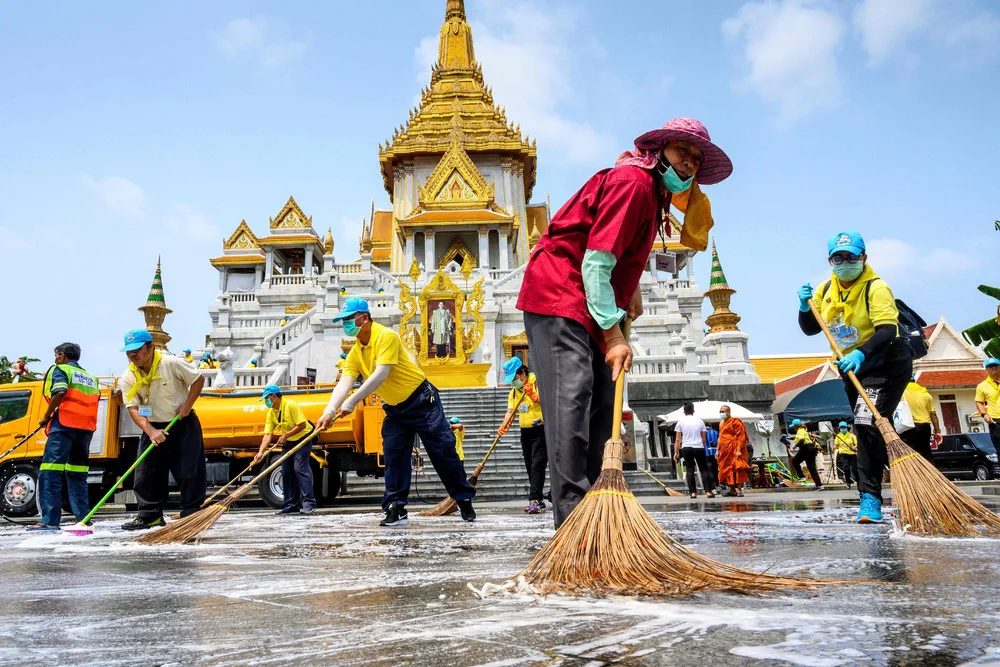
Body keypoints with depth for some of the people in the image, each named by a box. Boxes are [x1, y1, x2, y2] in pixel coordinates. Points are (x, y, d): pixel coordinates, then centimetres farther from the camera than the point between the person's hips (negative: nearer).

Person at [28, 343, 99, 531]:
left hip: (64, 425, -7)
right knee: (77, 474, 14)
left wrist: (46, 417, -6)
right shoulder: (90, 377, 25)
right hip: (86, 428, 7)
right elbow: (94, 402, 15)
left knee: (50, 473, -8)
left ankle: (50, 520, -16)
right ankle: (83, 517, 12)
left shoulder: (59, 370, 4)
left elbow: (60, 392, -14)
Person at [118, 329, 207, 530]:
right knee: (147, 473, 3)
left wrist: (187, 406, -15)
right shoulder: (128, 378, -7)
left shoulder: (171, 363, -16)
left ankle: (191, 513, 6)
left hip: (183, 425, -3)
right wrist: (151, 431, -24)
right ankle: (150, 515, 14)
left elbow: (198, 380, -6)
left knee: (189, 471, -4)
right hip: (152, 428, 4)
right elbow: (133, 408, -11)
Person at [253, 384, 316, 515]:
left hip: (302, 439, -8)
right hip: (288, 442, 8)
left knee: (300, 469, -18)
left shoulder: (291, 405, -21)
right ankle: (292, 506, 11)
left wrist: (286, 435, -25)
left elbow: (302, 425, -24)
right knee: (286, 472, 5)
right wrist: (261, 452, -19)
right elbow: (268, 434, -7)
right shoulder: (271, 413, -1)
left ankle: (309, 503, -19)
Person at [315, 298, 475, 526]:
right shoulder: (355, 353, 3)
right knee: (393, 457, -2)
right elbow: (344, 383, -7)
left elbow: (380, 375, -28)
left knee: (443, 452, -3)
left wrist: (352, 401, -31)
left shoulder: (386, 336, -20)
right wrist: (329, 412, -24)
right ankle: (395, 509, 4)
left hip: (422, 401, -7)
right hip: (395, 409, 7)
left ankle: (465, 500, 11)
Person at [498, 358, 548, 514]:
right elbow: (510, 411, 5)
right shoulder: (514, 391, 14)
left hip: (541, 429, -7)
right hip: (525, 432, 8)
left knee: (537, 465, -15)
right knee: (530, 467, 8)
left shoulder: (538, 382, -9)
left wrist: (534, 396, -31)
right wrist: (505, 425, -13)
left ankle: (534, 501, -20)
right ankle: (539, 501, 15)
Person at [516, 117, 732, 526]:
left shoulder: (652, 192, 17)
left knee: (602, 405, 9)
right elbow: (595, 262, -22)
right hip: (558, 297, -11)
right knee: (572, 398, -20)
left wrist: (631, 288, 16)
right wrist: (614, 334, -22)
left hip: (588, 307, 11)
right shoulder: (633, 181, -15)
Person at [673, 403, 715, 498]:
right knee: (704, 469, 6)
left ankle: (693, 492, 0)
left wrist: (676, 452, 5)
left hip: (686, 448, -1)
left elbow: (677, 439, 1)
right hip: (699, 448, 1)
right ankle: (708, 491, -1)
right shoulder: (700, 421, 8)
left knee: (689, 470, 4)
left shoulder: (681, 421, 4)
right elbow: (704, 438, 11)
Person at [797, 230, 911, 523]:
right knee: (868, 431, 15)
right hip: (853, 367, 8)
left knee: (867, 424, -23)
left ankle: (870, 498, -22)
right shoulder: (826, 290, 2)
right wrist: (805, 307, -12)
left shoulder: (876, 288, -18)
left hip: (886, 362, -8)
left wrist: (861, 354, -46)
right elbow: (810, 329, 7)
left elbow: (887, 331, -30)